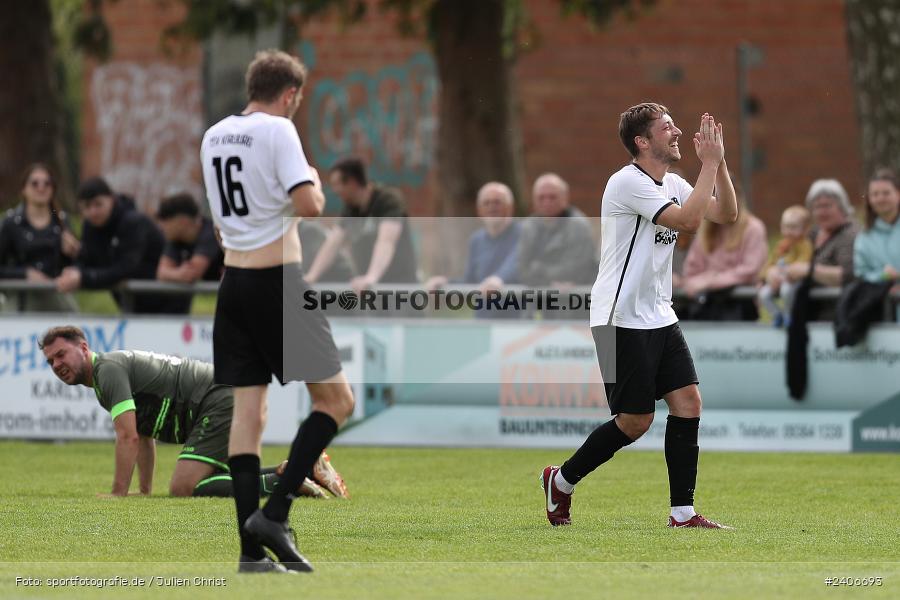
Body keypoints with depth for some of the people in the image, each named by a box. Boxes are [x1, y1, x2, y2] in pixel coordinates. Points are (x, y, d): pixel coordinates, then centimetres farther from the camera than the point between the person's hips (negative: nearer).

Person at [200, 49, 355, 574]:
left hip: (233, 280, 7)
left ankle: (252, 549, 2)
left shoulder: (214, 136, 12)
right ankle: (274, 514, -9)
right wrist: (315, 180, 1)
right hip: (279, 283, -7)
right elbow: (309, 206, -19)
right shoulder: (278, 130, -10)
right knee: (337, 399, 1)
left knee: (248, 410, 6)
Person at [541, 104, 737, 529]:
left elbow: (726, 215, 9)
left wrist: (718, 162, -1)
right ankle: (561, 481, 15)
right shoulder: (628, 182, -17)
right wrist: (709, 164, -20)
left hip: (659, 317, 9)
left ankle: (683, 512, -1)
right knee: (635, 421, -6)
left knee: (687, 402, -3)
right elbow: (688, 220, -26)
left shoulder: (671, 185, 11)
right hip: (621, 319, -9)